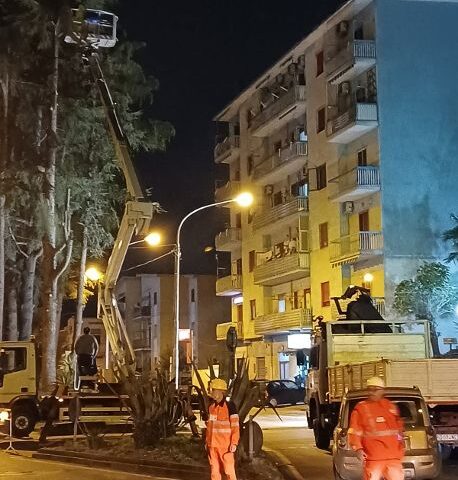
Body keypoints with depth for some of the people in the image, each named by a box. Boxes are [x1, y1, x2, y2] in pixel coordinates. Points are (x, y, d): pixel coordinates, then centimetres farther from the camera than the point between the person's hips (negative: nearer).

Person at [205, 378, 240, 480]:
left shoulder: (229, 406, -9)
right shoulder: (211, 407, 10)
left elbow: (235, 426, -9)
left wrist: (234, 443, -14)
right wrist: (207, 441, 16)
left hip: (225, 445, -6)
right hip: (212, 445, 6)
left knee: (229, 470, -5)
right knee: (214, 471, 9)